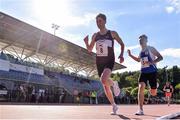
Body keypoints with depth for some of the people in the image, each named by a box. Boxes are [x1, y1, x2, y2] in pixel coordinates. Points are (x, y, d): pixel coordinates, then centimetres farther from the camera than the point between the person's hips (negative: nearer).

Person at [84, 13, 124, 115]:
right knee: (105, 86, 8)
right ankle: (114, 106, 26)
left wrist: (121, 54, -9)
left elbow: (122, 44, 8)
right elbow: (90, 50, 10)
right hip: (99, 62, 4)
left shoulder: (112, 33, -2)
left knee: (104, 79, -32)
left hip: (109, 61, -4)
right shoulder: (95, 35, 6)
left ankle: (114, 84, 5)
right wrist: (86, 42, -10)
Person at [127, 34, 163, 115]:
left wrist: (152, 62, -23)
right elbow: (138, 60, 29)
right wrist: (130, 55, 15)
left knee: (153, 93, 4)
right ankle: (140, 110, -17)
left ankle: (155, 86, 46)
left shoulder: (151, 49, -6)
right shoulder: (141, 52, 11)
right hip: (143, 72, 4)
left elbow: (160, 57, -6)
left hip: (152, 72, -4)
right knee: (141, 88, -18)